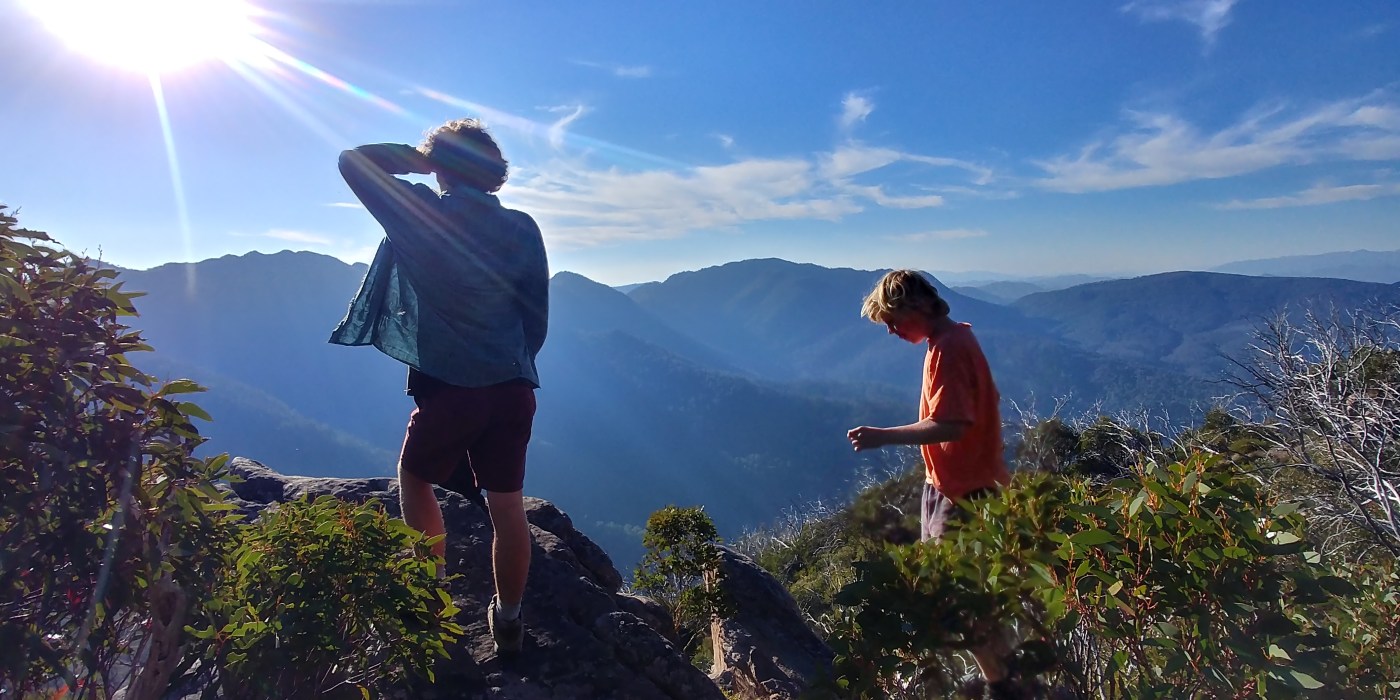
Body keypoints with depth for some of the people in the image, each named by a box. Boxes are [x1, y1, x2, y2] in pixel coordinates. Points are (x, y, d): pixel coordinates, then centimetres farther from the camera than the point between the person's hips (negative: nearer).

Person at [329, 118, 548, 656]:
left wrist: (419, 157, 12)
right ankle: (508, 618, 23)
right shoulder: (522, 229, 2)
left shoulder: (421, 215, -7)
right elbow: (538, 318, 6)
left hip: (448, 388, -3)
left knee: (415, 479, 23)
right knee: (507, 503, 11)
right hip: (513, 388, 3)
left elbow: (353, 162, 9)